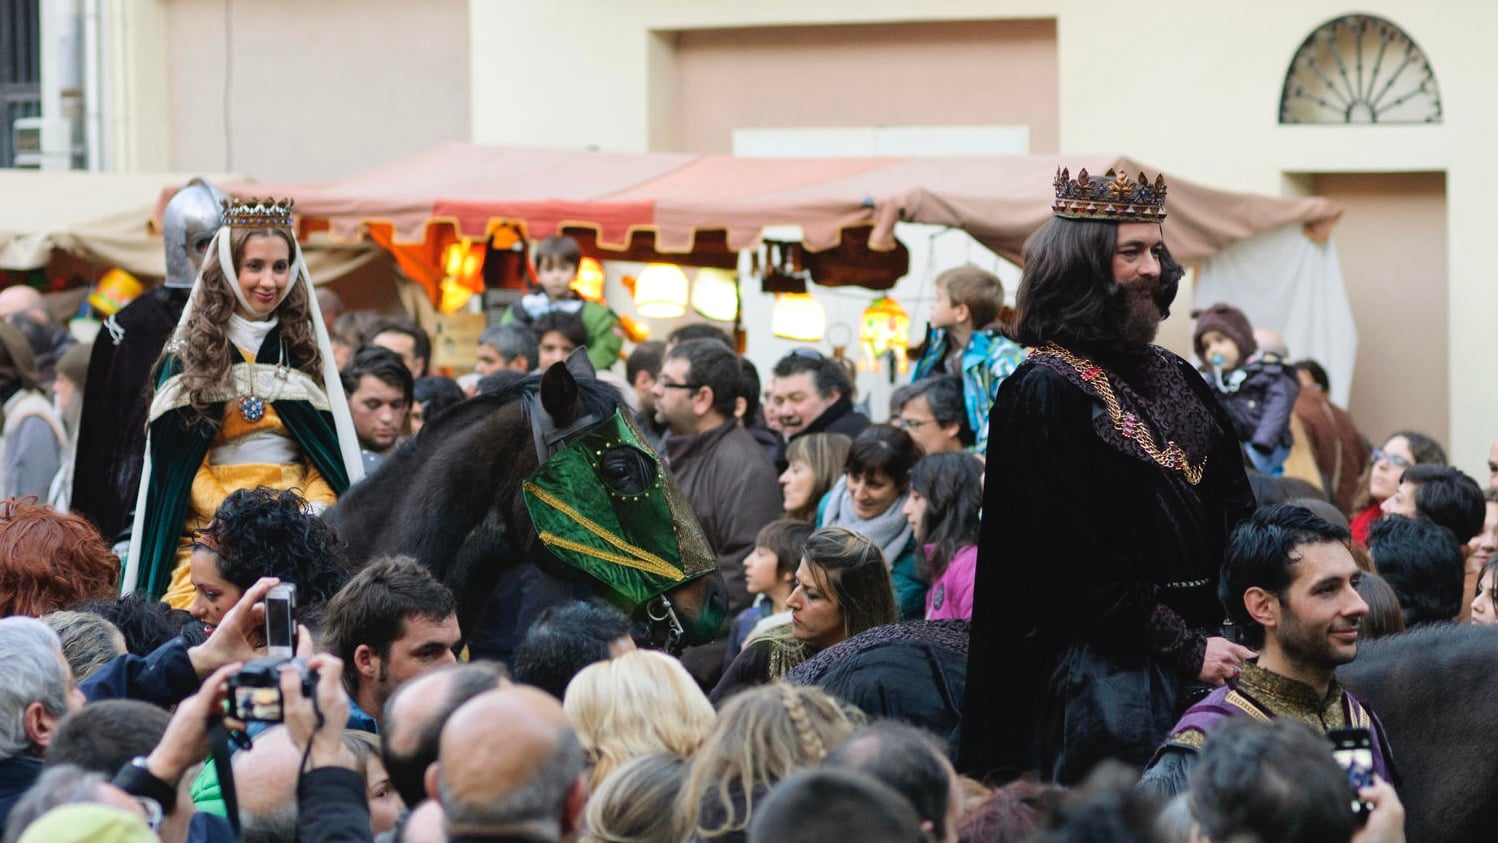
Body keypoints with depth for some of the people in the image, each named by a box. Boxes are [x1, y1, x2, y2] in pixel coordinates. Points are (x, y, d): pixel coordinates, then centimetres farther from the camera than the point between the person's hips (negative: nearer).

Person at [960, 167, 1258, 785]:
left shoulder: (1176, 378, 15)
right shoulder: (1043, 393, -8)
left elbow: (1237, 513, 15)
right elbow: (1081, 565, -14)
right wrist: (1184, 648, -16)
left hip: (1205, 653, 7)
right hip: (1110, 660, -7)